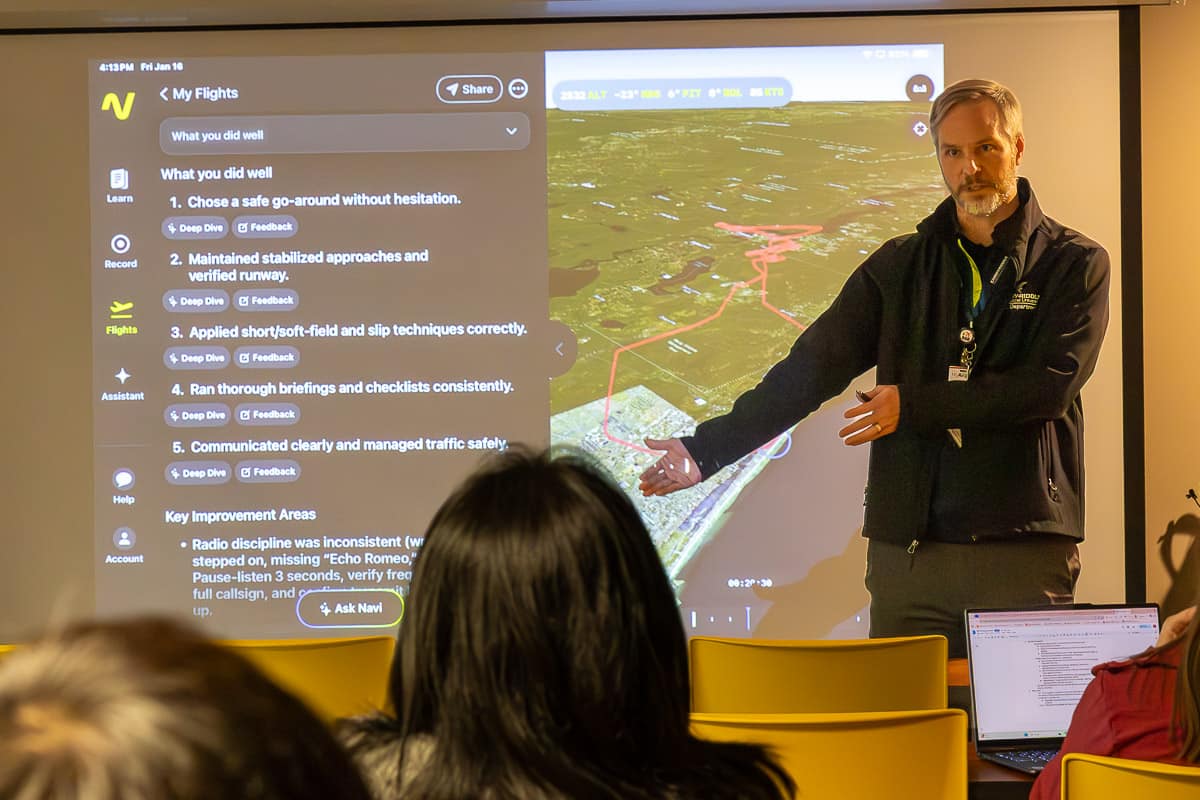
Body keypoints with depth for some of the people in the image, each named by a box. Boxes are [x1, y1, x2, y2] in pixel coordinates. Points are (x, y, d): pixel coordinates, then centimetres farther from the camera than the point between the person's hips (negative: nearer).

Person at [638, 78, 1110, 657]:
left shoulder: (1075, 264, 4)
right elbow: (810, 370, 7)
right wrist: (705, 448, -3)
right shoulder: (898, 267, 12)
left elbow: (1051, 385, -9)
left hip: (1024, 551, -2)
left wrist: (914, 405, -9)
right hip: (905, 550, 2)